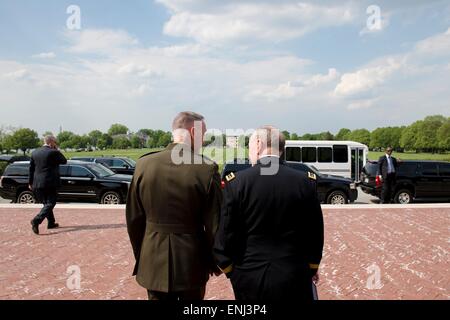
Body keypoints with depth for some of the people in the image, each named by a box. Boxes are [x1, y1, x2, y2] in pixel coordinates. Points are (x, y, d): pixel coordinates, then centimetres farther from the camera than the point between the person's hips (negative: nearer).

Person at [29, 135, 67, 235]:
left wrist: (30, 182, 17)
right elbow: (64, 161, 2)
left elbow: (31, 168, 11)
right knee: (50, 203, -1)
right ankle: (36, 220, -18)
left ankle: (51, 223, 25)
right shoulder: (54, 152, -11)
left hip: (37, 183, 7)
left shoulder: (35, 152, 8)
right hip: (50, 183, -7)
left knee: (46, 203, 18)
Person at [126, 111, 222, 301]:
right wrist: (215, 262, 6)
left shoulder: (144, 164, -7)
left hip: (153, 261, 2)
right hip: (192, 263, -2)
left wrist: (140, 256, 14)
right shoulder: (207, 169, -15)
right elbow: (214, 225, -10)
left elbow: (134, 219, 1)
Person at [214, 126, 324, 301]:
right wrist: (312, 266, 18)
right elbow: (315, 232, 1)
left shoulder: (237, 182, -13)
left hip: (249, 278, -1)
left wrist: (229, 269, 8)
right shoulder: (306, 182, -7)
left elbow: (226, 235, -9)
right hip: (294, 279, 1)